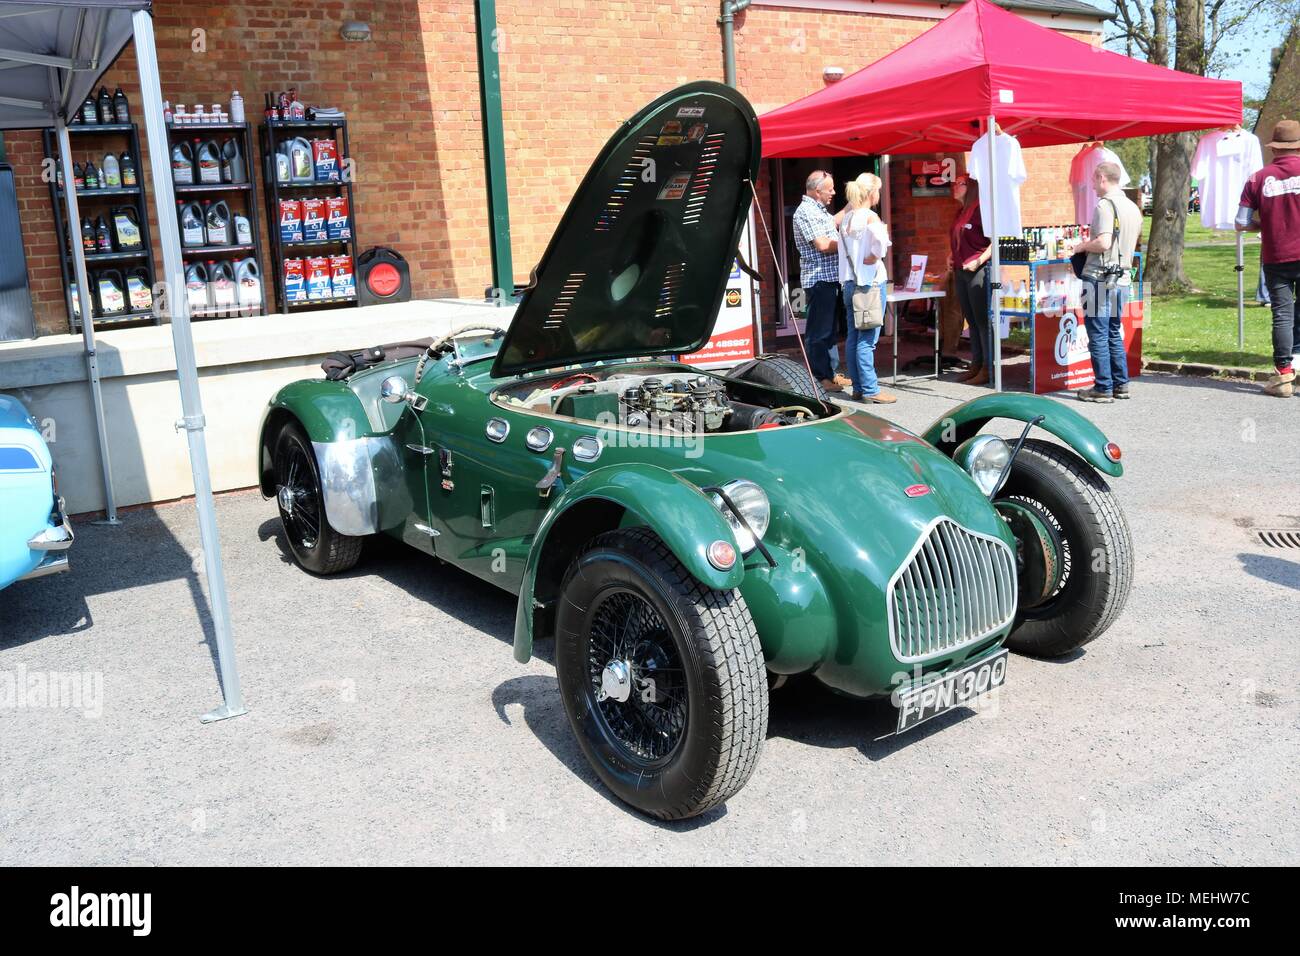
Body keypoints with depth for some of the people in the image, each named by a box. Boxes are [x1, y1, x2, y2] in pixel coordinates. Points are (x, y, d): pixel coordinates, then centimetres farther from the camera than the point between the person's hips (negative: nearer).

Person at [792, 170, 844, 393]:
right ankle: (820, 378, -2)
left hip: (830, 277, 11)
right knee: (819, 330, -6)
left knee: (829, 328, 16)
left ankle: (829, 373, 25)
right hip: (819, 278, -11)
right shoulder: (806, 212, -14)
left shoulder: (818, 210, 18)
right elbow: (822, 244, -21)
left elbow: (833, 222, 36)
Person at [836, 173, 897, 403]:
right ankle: (870, 390, -4)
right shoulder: (870, 217, -11)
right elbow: (881, 242, -29)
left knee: (853, 337, 10)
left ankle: (857, 387, 15)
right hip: (869, 281, -7)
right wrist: (873, 258, -14)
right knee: (867, 339, -6)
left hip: (849, 281, 8)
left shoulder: (847, 216, 10)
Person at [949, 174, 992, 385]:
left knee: (982, 320, -5)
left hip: (977, 272, -9)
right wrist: (951, 257, 12)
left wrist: (979, 261, -22)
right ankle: (976, 365, 19)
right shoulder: (960, 213, 15)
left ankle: (987, 369, -2)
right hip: (961, 272, 9)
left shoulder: (979, 209, -11)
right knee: (971, 320, 12)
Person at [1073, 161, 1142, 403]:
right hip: (1122, 277, 8)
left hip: (1100, 278, -8)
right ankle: (1120, 384, 19)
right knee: (1114, 333, 16)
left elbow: (1103, 243, -24)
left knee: (1098, 335, -2)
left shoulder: (1105, 205, -13)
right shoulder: (1133, 207, 14)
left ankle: (1103, 388, 0)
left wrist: (1081, 246, -6)